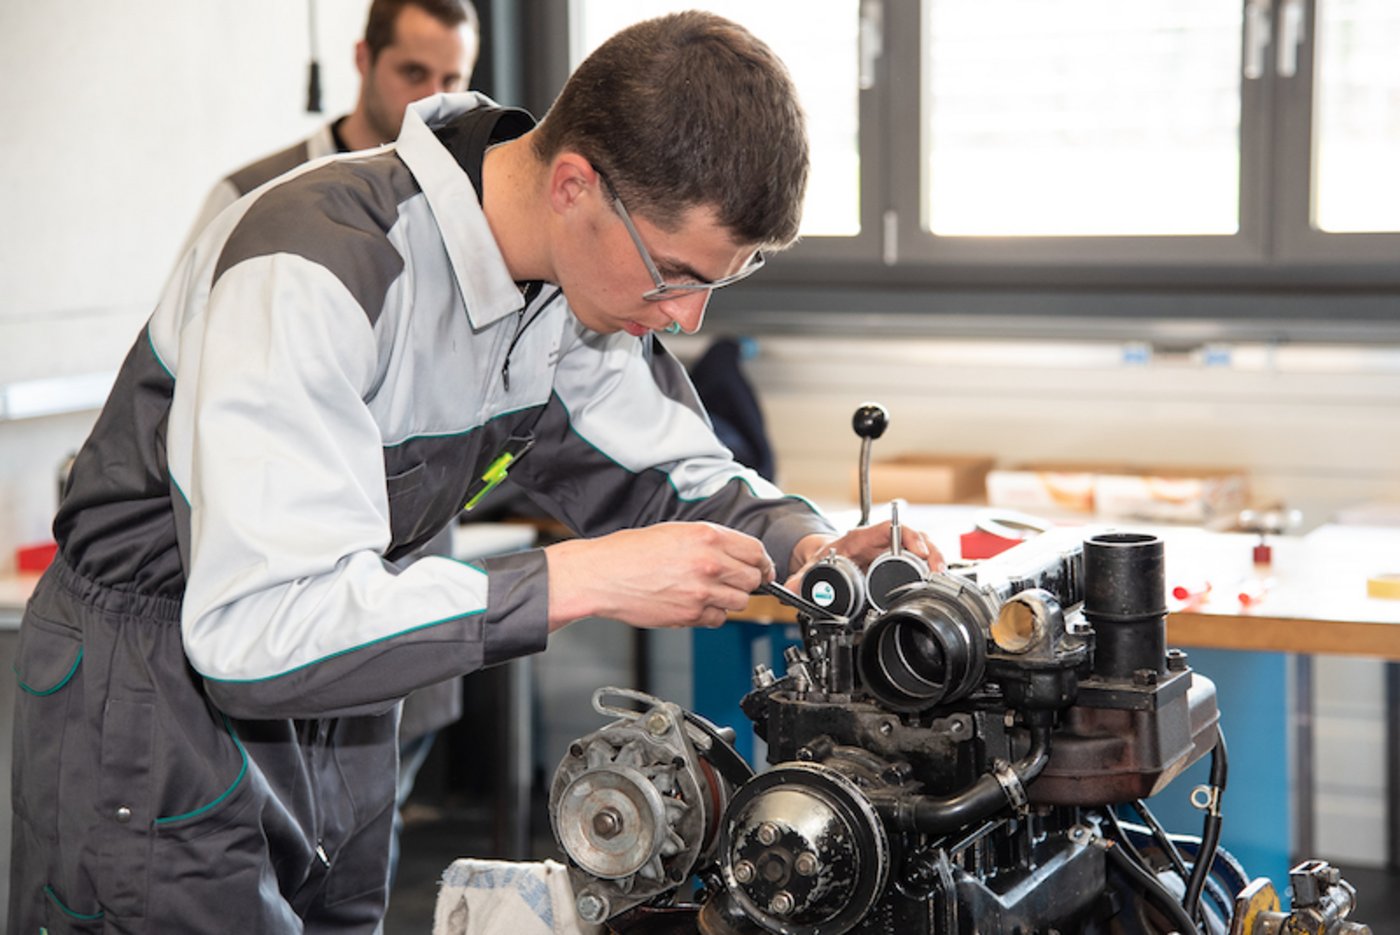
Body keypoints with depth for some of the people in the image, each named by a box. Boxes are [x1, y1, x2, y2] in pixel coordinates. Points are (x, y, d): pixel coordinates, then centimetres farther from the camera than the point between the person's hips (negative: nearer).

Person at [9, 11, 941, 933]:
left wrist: (807, 546, -16)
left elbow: (673, 476, 6)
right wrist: (581, 581, -38)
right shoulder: (312, 271, -33)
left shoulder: (584, 271, -8)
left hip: (335, 709, 7)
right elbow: (261, 626, -39)